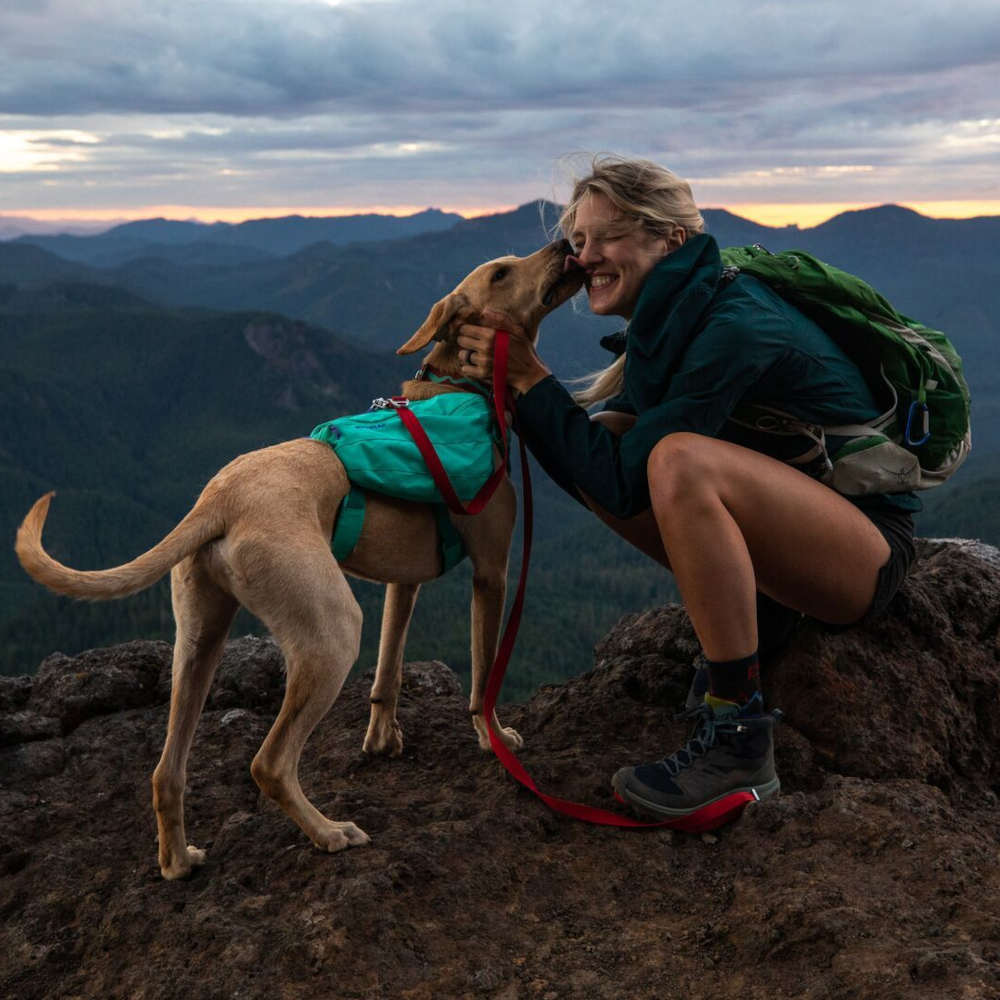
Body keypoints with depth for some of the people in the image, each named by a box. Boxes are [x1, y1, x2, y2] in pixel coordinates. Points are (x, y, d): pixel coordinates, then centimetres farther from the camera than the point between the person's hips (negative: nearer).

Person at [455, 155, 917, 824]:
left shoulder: (734, 329, -23)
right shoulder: (670, 318, 4)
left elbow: (625, 484, -24)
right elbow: (598, 456, 4)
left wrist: (530, 376, -19)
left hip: (872, 544, -9)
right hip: (781, 515, 9)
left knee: (681, 460, -35)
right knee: (600, 440, -2)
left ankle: (739, 744, -26)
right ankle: (756, 614, 6)